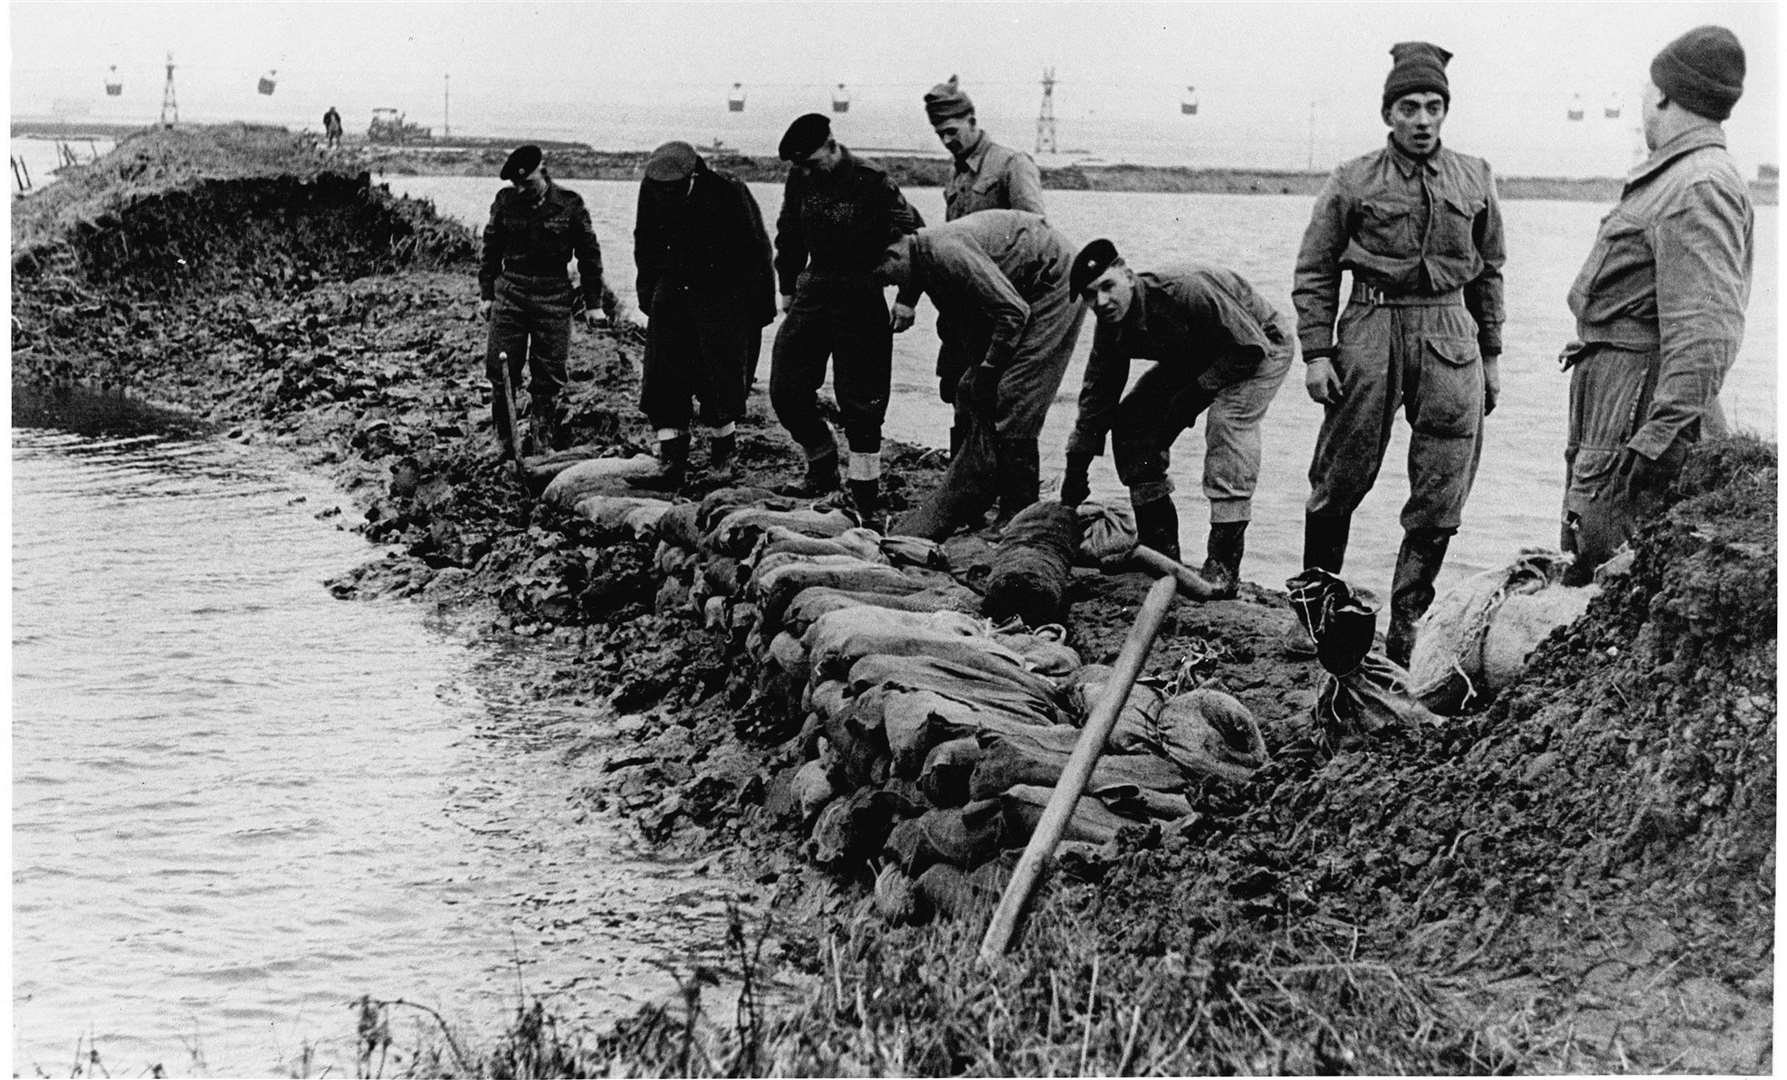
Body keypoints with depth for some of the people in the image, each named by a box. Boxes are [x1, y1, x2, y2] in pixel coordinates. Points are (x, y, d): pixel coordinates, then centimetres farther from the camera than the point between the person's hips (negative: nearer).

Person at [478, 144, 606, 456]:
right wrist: (486, 294, 9)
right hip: (510, 292, 2)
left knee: (549, 378, 1)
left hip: (554, 297, -2)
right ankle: (507, 447, 6)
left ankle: (546, 447, 9)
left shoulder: (570, 205, -2)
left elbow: (589, 254, 4)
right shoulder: (506, 201, 3)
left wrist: (593, 303, 4)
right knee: (501, 374, -2)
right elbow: (491, 249, 12)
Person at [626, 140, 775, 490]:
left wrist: (759, 309, -8)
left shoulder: (728, 193, -19)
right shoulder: (652, 191, -6)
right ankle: (671, 465, 1)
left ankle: (721, 458, 17)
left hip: (723, 295, -4)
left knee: (720, 382, -2)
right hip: (673, 297, 4)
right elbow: (646, 247, 12)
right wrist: (648, 292, 11)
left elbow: (755, 252, -11)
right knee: (663, 381, -3)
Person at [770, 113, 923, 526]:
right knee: (786, 390, 2)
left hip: (860, 297, -5)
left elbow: (914, 238, -9)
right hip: (814, 290, 6)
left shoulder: (872, 183, -14)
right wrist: (787, 286, 18)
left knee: (861, 400, -3)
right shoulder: (799, 179, 2)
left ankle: (866, 497, 5)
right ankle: (823, 470, 21)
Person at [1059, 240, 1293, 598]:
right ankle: (1160, 545, 5)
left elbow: (1250, 348, -30)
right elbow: (1096, 397, -3)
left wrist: (1195, 393, -27)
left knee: (1228, 419, -33)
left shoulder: (1185, 290, -37)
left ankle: (1224, 563, -35)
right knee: (1132, 421, -5)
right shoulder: (1111, 327, -14)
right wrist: (1075, 471, -1)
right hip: (1195, 358, 8)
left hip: (1262, 349, -8)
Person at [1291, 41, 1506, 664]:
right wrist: (1316, 352, -5)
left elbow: (1488, 272, 17)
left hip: (1449, 335, 3)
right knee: (1341, 478, 3)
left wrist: (1491, 355, 15)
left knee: (1442, 495, 0)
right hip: (1371, 330, -2)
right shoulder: (1352, 182, 1)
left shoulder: (1474, 181, 10)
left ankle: (1406, 626, 10)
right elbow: (1314, 272, 3)